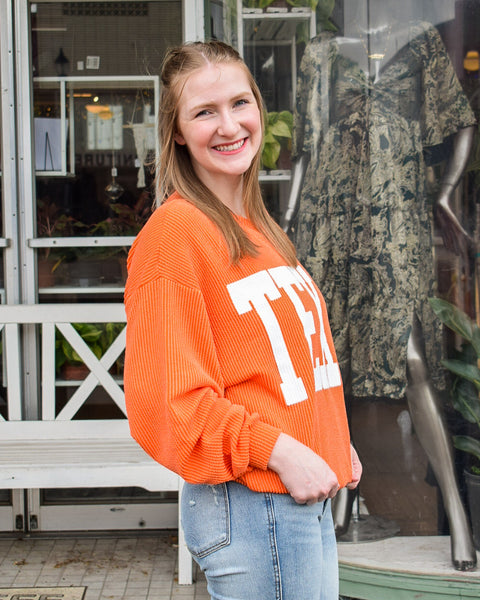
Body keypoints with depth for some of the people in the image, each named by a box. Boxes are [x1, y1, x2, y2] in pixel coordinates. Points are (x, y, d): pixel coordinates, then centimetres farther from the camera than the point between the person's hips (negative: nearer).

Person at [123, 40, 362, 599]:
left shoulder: (258, 228, 14)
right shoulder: (173, 231, -13)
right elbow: (168, 397, -17)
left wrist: (334, 444, 14)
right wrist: (277, 449, -20)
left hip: (311, 495, 8)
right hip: (248, 508, -8)